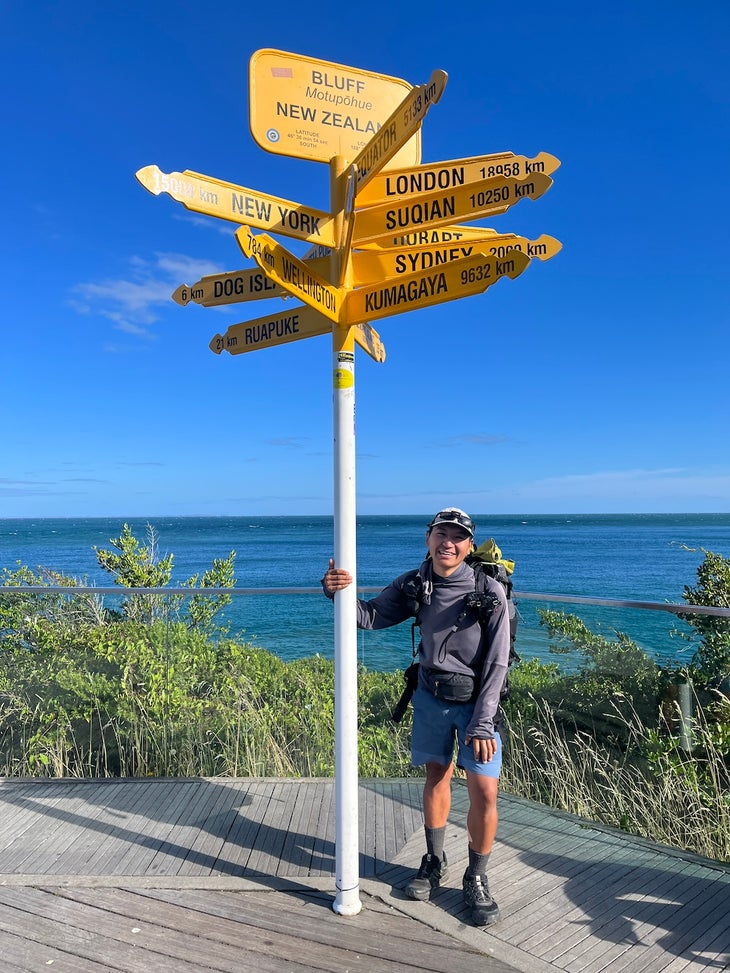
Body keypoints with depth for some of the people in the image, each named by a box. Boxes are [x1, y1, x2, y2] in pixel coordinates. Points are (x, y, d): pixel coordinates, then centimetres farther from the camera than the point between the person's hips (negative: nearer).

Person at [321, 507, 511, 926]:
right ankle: (435, 862, 37)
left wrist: (482, 722, -17)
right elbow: (370, 616, -1)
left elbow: (497, 663, -15)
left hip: (476, 702, -3)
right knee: (437, 778, 16)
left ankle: (477, 880, 20)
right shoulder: (413, 585, -7)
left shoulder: (489, 591, -18)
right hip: (431, 698, 3)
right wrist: (340, 592, -21)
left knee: (484, 791, -4)